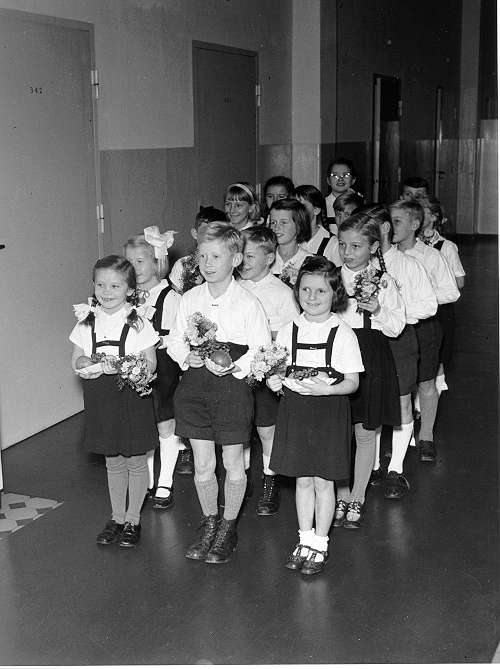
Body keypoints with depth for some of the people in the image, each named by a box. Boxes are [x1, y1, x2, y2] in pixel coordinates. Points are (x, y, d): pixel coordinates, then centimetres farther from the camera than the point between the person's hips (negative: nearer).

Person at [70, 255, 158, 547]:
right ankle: (117, 517, 30)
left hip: (132, 395, -3)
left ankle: (133, 519, 24)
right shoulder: (87, 322, 2)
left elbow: (150, 364, -9)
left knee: (136, 461, 8)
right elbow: (76, 359, 6)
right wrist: (87, 364, -17)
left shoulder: (138, 323, -10)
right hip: (101, 399, 4)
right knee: (113, 462, 16)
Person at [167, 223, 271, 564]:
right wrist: (187, 356, -9)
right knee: (202, 464, 11)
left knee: (233, 463, 9)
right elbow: (174, 340, 11)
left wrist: (233, 366, -21)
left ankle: (229, 528, 27)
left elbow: (262, 351, -8)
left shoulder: (249, 303, -8)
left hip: (234, 385, -3)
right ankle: (209, 524, 31)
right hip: (195, 385, 3)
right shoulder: (189, 299, 4)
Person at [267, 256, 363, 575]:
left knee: (323, 481, 6)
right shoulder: (289, 331, 3)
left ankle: (320, 544, 22)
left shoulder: (342, 333, -8)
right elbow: (277, 370, 11)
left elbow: (352, 382, -7)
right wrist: (275, 380, -12)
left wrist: (326, 389, -25)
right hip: (295, 408, 3)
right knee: (302, 479, 13)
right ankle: (305, 539, 28)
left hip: (329, 410, -3)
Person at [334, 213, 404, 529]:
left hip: (371, 359, -1)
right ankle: (342, 496, 22)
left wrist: (377, 310, -17)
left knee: (365, 432, 8)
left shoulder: (384, 281, -2)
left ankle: (358, 498, 23)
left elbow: (397, 326, -1)